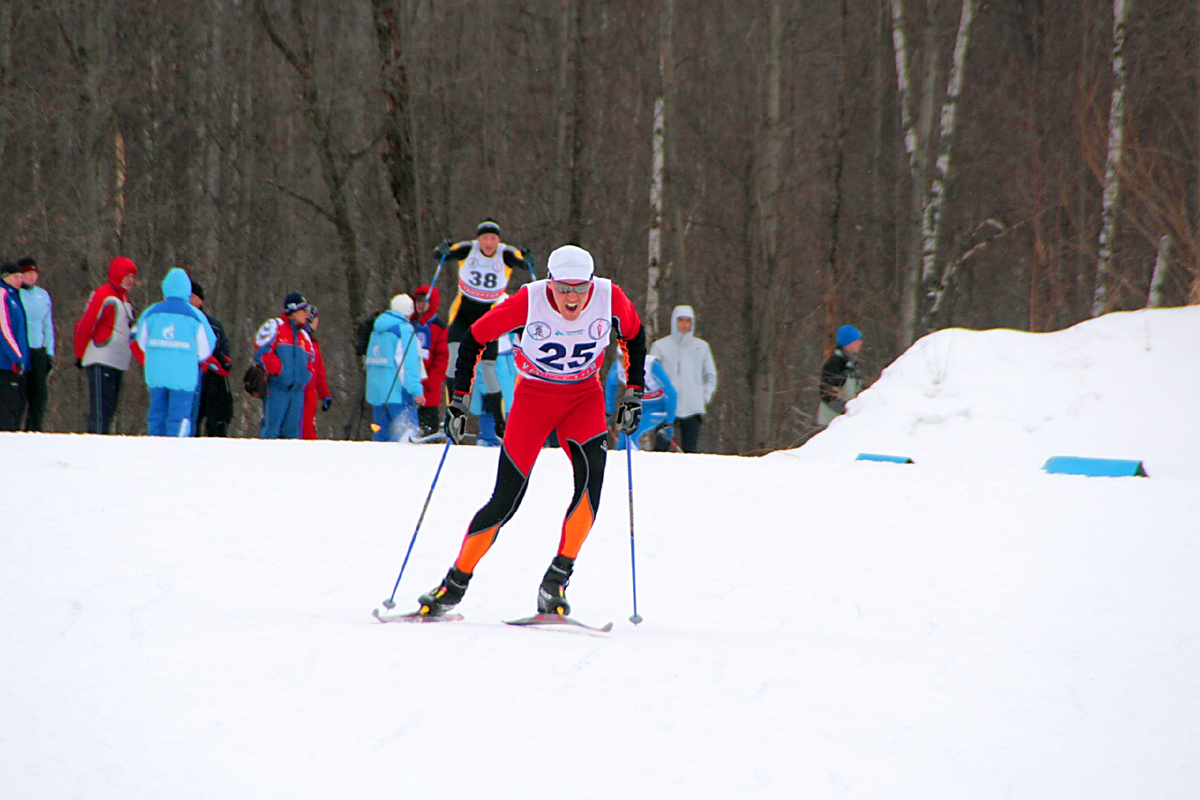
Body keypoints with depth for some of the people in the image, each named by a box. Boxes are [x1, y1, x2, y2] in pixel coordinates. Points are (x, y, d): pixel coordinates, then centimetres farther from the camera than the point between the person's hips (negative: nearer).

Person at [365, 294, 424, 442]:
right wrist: (416, 390, -19)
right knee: (408, 429, -11)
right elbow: (408, 363, -17)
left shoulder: (378, 329, 18)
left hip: (376, 389, 8)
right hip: (398, 392, -8)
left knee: (381, 434, 9)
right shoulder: (405, 329, -8)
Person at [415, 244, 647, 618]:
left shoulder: (609, 298, -18)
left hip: (585, 395, 2)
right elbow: (475, 337, -10)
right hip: (533, 395, -2)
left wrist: (634, 391, 1)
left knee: (591, 475, -27)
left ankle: (557, 580, -19)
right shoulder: (529, 301, -24)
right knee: (505, 501, -9)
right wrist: (459, 399, -11)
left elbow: (633, 334, 5)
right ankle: (455, 584, 8)